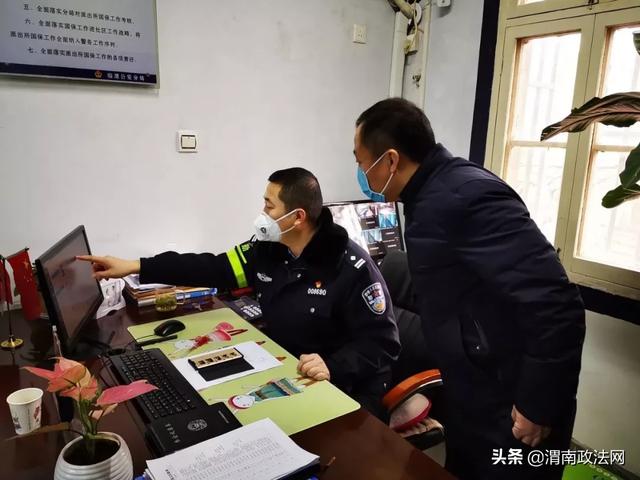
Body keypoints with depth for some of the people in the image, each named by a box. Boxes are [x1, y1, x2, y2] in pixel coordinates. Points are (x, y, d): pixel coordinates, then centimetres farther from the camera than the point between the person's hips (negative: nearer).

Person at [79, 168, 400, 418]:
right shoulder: (266, 250, 0)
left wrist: (333, 368, -34)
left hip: (345, 391, -5)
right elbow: (210, 268, 4)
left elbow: (382, 342, -17)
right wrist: (134, 267, 3)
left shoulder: (353, 268, -20)